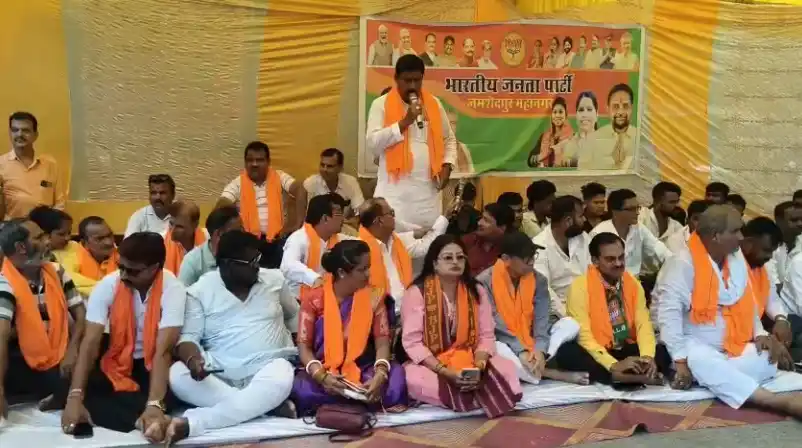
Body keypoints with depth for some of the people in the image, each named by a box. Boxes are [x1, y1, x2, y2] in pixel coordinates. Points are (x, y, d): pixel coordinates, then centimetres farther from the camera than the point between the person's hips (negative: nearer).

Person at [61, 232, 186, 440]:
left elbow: (163, 350, -31)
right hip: (117, 359, 3)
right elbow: (90, 343, -21)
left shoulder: (173, 289, -24)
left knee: (170, 396, -34)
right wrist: (75, 397, -34)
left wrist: (154, 406, -43)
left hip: (152, 363, -3)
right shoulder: (107, 285, -17)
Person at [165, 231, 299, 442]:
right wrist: (193, 359, -25)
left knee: (280, 379, -37)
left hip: (268, 368, 0)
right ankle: (259, 404, -28)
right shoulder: (200, 291, 0)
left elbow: (294, 315, 21)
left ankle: (192, 422, -40)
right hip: (218, 375, 0)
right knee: (177, 375, -30)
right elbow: (188, 336, -3)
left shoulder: (274, 279, 7)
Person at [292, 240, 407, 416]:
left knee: (395, 374, -30)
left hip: (362, 370, 1)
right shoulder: (314, 298, -6)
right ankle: (366, 401, -19)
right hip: (324, 371, -1)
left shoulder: (374, 296, 0)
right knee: (302, 389, -35)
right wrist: (322, 376, -28)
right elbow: (304, 345, -8)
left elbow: (382, 341, -6)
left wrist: (380, 375, -27)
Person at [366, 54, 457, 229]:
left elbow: (449, 139, 22)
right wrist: (405, 122, -14)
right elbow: (373, 143, -10)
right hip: (394, 190, -3)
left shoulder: (434, 103, 12)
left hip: (428, 189, 3)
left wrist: (447, 166, 5)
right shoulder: (381, 104, 0)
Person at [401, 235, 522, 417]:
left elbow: (486, 336, 1)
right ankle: (483, 395, -20)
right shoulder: (416, 292, -9)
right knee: (414, 379, -37)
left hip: (469, 361, 2)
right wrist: (445, 372, -25)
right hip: (429, 364, -2)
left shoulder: (477, 291, 3)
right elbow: (412, 341, -14)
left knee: (507, 369, -22)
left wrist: (478, 368, -20)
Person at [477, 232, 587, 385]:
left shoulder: (538, 280, 0)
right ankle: (554, 374, -28)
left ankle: (533, 368, -29)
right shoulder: (485, 281, -13)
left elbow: (541, 320, -8)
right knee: (495, 348, -39)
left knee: (570, 324, -15)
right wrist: (521, 351, -27)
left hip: (532, 345, 4)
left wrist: (540, 350, -26)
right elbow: (494, 324, -18)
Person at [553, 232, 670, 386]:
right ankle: (639, 377, -40)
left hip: (628, 350, 4)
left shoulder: (633, 283, 3)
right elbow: (584, 335, -18)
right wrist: (614, 365, -30)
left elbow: (643, 324, -3)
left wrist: (648, 356, -23)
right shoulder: (580, 286, -12)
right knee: (565, 352, -35)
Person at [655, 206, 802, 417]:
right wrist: (681, 360, -25)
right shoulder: (683, 263, -17)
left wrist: (760, 334, -3)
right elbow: (669, 313, -22)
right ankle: (779, 401, -43)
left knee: (768, 361, -19)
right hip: (695, 346, -6)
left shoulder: (737, 259, 5)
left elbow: (746, 303, 14)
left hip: (732, 347, 7)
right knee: (702, 362, -38)